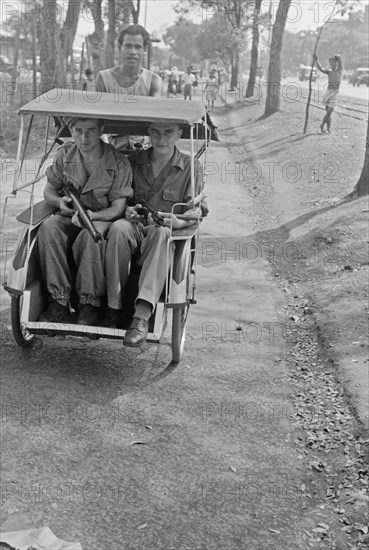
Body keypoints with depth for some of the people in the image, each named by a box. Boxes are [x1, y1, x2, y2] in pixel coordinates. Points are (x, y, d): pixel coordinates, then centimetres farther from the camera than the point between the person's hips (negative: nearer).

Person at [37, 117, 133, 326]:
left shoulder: (119, 163, -10)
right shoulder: (65, 154, 3)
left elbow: (118, 207, -11)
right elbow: (49, 191, 11)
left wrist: (91, 215, -30)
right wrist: (59, 201, -15)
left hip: (104, 218, -4)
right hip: (69, 216, 4)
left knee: (89, 237, -39)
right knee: (48, 228, -30)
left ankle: (91, 304, -25)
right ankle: (59, 301, -29)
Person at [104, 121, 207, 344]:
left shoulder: (191, 167, 8)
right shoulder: (134, 162, 14)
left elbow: (196, 210, -2)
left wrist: (178, 221, -24)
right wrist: (127, 210, -7)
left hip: (168, 233, -2)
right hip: (135, 226, 2)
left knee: (161, 233, -39)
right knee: (118, 228, -34)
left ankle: (142, 316, -51)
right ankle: (114, 308, -33)